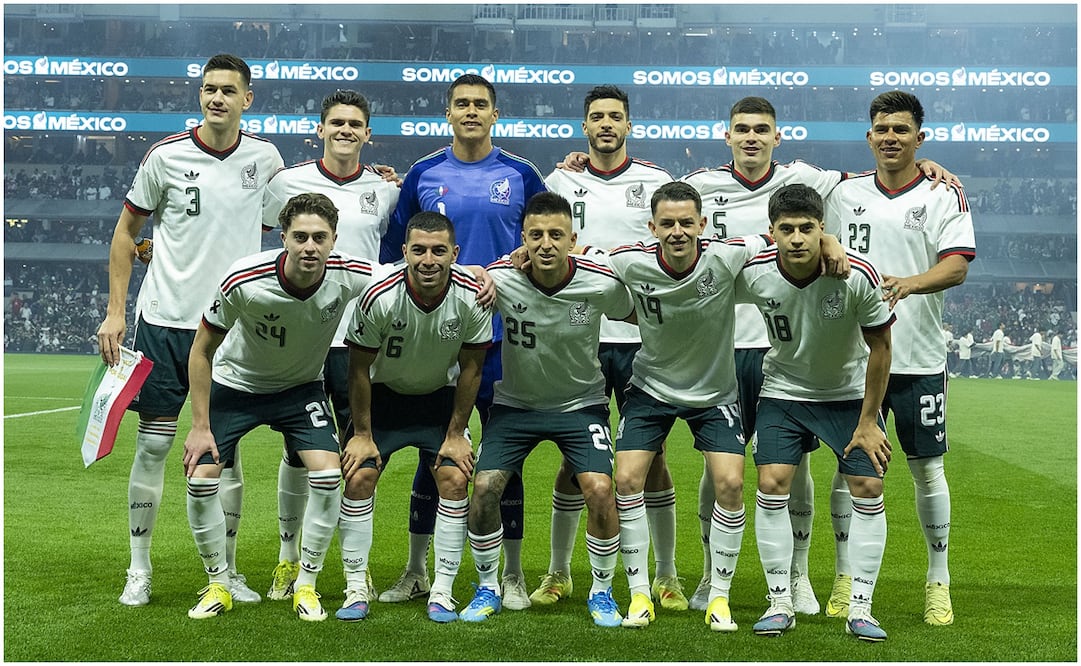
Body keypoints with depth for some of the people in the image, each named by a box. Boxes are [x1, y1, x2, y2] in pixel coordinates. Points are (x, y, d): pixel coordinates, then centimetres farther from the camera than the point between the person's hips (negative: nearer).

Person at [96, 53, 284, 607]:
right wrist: (115, 311, -1)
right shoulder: (166, 156, -4)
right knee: (153, 444, 2)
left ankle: (227, 571, 17)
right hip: (165, 319, -1)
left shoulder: (264, 157, 2)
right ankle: (139, 569, 14)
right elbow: (126, 231, 4)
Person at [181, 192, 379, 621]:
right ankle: (218, 584, 10)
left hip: (301, 388, 1)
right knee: (200, 480, -12)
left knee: (327, 473, -18)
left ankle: (305, 585, 1)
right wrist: (200, 426, -16)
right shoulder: (243, 281, -31)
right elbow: (202, 350, -16)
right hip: (234, 384, -1)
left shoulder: (349, 277, -25)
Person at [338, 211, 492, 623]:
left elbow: (470, 368, -10)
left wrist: (456, 434, -7)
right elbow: (360, 368, -14)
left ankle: (441, 593, -1)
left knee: (455, 480, -12)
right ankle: (356, 590, 1)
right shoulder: (379, 297, -29)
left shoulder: (472, 298, -24)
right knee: (359, 478, -12)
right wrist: (362, 434, -9)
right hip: (383, 394, -1)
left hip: (440, 396, 1)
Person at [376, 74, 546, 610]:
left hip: (503, 336, -1)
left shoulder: (521, 176, 3)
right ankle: (416, 572, 20)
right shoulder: (423, 175, 6)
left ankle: (513, 576, 14)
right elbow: (394, 247, 14)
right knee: (431, 453, 8)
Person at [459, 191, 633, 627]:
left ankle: (601, 591, 6)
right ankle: (488, 588, 12)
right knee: (484, 488, -13)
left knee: (600, 491, -19)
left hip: (581, 403, -1)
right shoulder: (500, 278, -21)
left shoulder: (602, 284, -20)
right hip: (515, 401, 1)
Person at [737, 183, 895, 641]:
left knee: (867, 488, -7)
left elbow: (879, 348, -12)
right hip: (783, 389, 1)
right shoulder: (753, 275, -21)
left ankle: (859, 609, 5)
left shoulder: (857, 276, -25)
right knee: (772, 484, -11)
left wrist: (868, 422, -8)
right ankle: (779, 603, 2)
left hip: (850, 392, -1)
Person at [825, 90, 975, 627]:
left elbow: (957, 265, -13)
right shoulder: (844, 193, 9)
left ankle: (938, 581, 19)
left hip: (918, 359, -2)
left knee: (927, 470, 5)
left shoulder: (944, 196, -1)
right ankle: (847, 576, 18)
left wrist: (908, 284, -32)